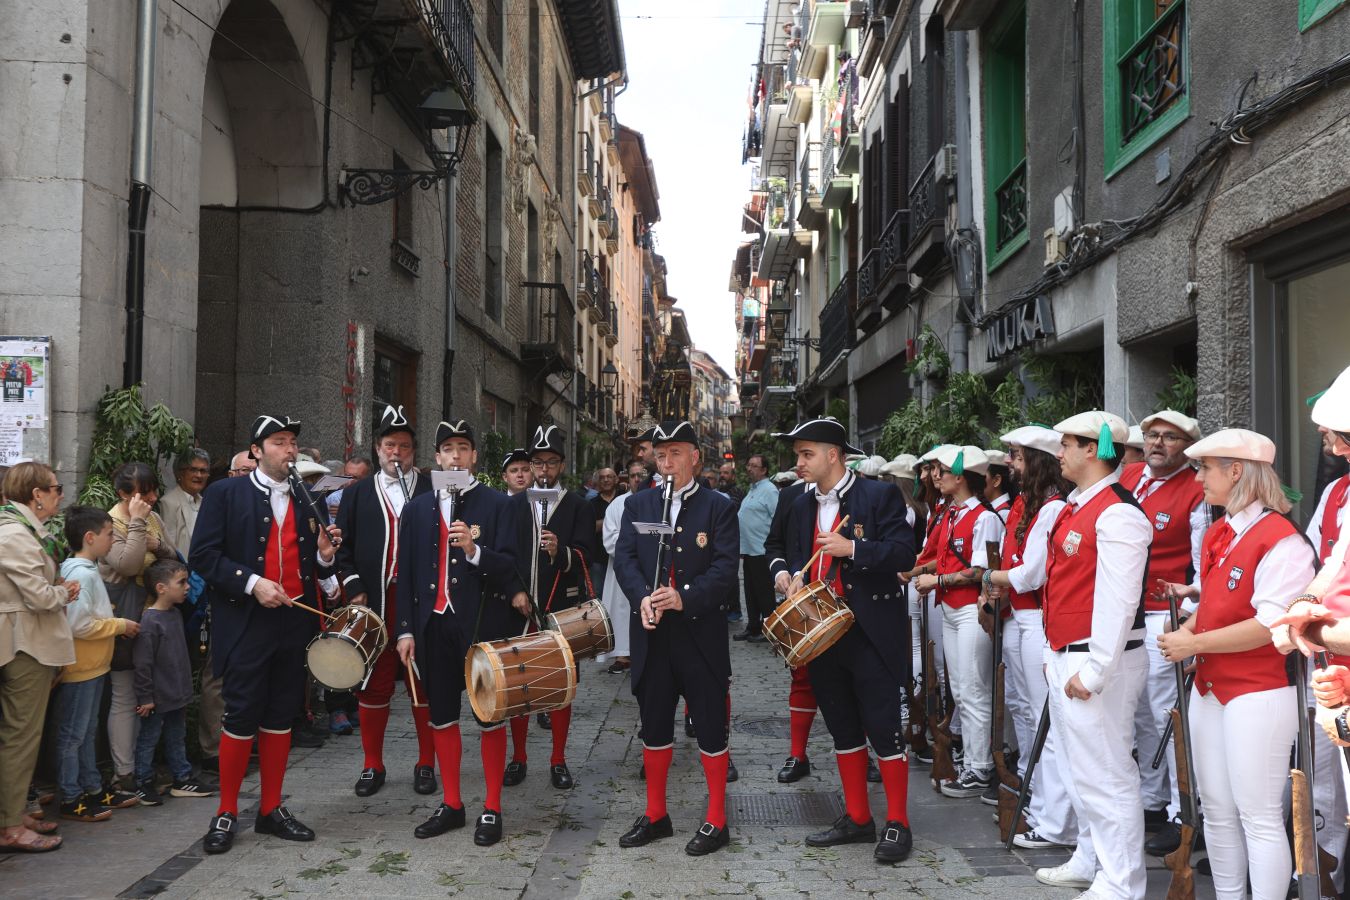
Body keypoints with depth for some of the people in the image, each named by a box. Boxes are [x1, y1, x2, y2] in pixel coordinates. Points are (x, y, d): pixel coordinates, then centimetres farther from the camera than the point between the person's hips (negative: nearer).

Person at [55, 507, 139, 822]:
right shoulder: (81, 574, -20)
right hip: (80, 668, -10)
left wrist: (112, 618, 5)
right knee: (72, 735, 1)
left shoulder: (88, 570, 11)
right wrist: (119, 625, -16)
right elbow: (78, 625, -26)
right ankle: (71, 801, 10)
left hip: (93, 666, 10)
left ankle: (92, 790, 27)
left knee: (87, 733, 17)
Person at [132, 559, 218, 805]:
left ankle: (182, 779, 27)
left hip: (178, 695, 9)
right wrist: (145, 698, -17)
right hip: (157, 699, -8)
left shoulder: (176, 614, 6)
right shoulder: (150, 621, -21)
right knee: (149, 739, 8)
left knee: (177, 738, 17)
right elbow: (142, 664, -20)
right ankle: (143, 782, 21)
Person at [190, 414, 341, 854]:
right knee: (241, 718, -1)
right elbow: (203, 555, -7)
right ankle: (226, 814, 13)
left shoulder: (308, 502, 14)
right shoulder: (225, 494, 0)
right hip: (246, 624, -4)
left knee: (281, 718, 10)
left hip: (295, 622, 5)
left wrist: (325, 554, -5)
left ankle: (271, 810, 21)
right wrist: (251, 583, -17)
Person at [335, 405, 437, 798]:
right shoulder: (356, 493, 11)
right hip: (374, 604, 1)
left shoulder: (433, 491, 5)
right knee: (374, 686, 7)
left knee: (424, 684, 6)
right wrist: (354, 587, -3)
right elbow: (343, 546, 8)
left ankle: (426, 764, 17)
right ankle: (372, 765, 20)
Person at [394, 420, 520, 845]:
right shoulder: (416, 508, 10)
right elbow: (406, 573, 9)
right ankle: (451, 804, 24)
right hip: (434, 623, 4)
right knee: (442, 716, 11)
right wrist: (406, 629, 4)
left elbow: (509, 566, -7)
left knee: (490, 717, 3)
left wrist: (474, 550, -25)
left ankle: (492, 809, 14)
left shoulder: (498, 505, -1)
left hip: (482, 624, -3)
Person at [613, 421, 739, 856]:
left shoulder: (719, 507, -1)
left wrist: (686, 598, -24)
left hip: (702, 632, -3)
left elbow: (725, 568, -10)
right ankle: (656, 815, 27)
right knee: (654, 725, 13)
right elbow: (624, 558, 1)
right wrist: (642, 597, -17)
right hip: (653, 635, 4)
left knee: (711, 726, 4)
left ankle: (716, 820, 17)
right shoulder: (637, 505, 10)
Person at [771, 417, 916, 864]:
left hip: (870, 631, -6)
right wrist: (789, 574, -3)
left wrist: (852, 549, -23)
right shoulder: (802, 507, 12)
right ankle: (857, 818, 26)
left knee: (884, 727, -1)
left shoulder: (879, 495, -7)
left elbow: (904, 554, -13)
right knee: (843, 728, 14)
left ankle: (897, 824, 12)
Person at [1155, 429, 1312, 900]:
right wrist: (1187, 629, 2)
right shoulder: (1217, 534, 11)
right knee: (1217, 809, 16)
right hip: (1209, 686, 9)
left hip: (1259, 693, -9)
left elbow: (1271, 625, -22)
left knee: (1259, 817, 0)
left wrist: (1195, 644, -18)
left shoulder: (1281, 540, -16)